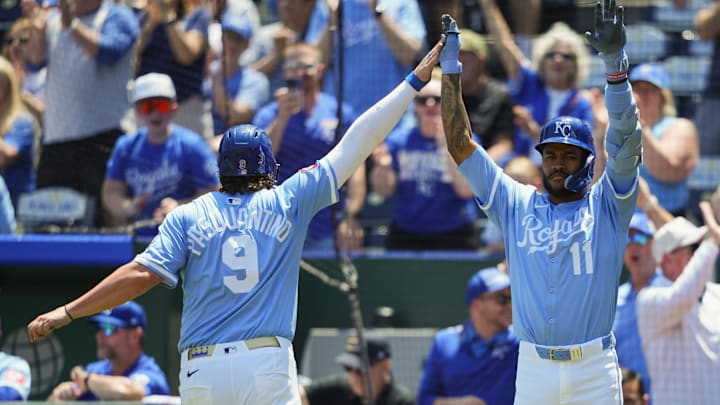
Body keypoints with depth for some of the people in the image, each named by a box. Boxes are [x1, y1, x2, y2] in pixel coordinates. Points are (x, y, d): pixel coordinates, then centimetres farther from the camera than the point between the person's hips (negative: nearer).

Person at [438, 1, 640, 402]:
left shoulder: (606, 205, 5)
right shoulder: (517, 204, 12)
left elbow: (626, 136, -7)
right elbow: (461, 145, 10)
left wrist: (615, 64, -19)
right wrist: (451, 74, 4)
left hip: (594, 368, -2)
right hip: (533, 366, 2)